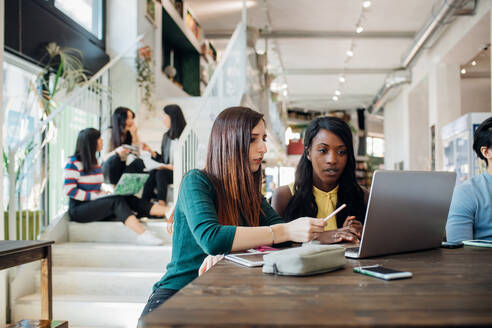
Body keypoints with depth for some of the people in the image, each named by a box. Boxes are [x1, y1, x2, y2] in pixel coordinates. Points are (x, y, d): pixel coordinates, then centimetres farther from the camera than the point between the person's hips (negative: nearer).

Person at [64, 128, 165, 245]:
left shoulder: (94, 161, 15)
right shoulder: (73, 163, -9)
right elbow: (69, 190, -15)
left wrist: (104, 192, -1)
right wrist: (95, 196, -18)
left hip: (95, 206, 7)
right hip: (78, 209, -7)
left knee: (128, 198, -17)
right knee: (116, 200, -30)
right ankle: (143, 234, -46)